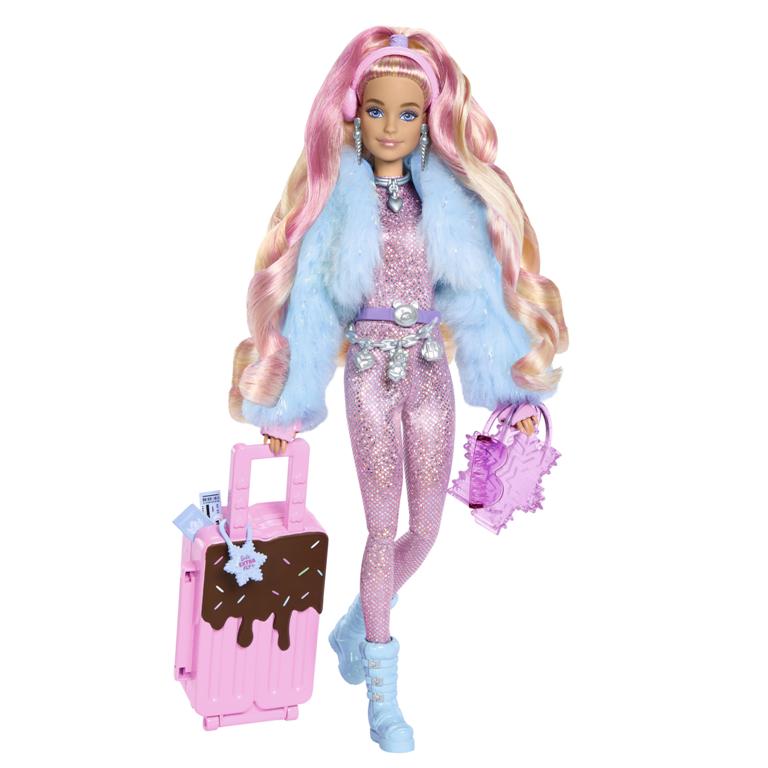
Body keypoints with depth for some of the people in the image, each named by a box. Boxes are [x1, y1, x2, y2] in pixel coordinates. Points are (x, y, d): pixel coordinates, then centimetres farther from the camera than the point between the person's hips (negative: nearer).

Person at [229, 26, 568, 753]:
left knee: (426, 529, 7)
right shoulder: (338, 201, -2)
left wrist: (513, 388, 2)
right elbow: (309, 301, -1)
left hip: (429, 372, 3)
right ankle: (382, 695, 16)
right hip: (369, 371, -3)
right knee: (384, 528, 1)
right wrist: (286, 407, 0)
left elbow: (480, 291, 6)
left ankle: (356, 628, 36)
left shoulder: (450, 200, 4)